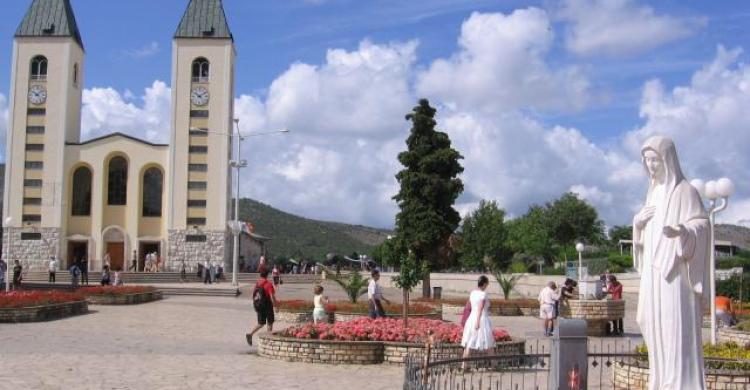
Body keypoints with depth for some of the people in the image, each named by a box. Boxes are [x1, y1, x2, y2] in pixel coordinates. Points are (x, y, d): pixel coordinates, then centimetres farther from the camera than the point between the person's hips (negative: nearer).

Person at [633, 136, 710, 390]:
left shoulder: (684, 190, -7)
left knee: (677, 326, -9)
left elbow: (702, 223, -13)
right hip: (654, 269, 8)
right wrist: (638, 223, 2)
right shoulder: (654, 191, 17)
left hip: (675, 269, -8)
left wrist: (680, 231, -33)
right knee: (656, 326, 8)